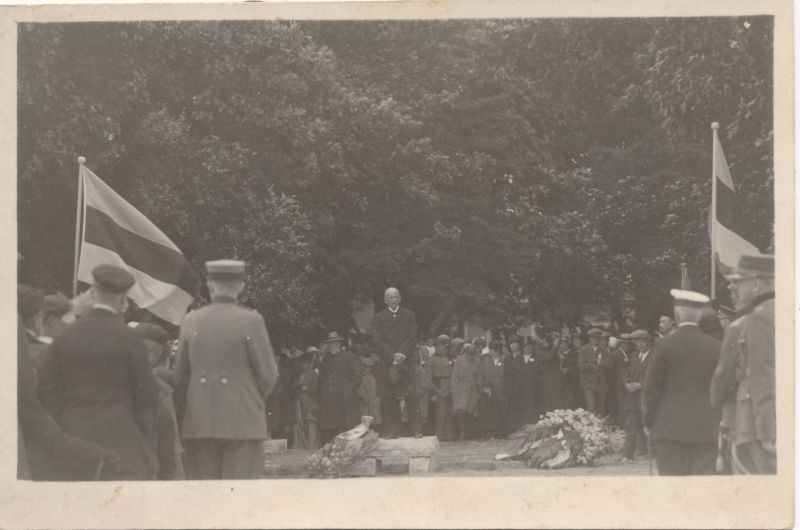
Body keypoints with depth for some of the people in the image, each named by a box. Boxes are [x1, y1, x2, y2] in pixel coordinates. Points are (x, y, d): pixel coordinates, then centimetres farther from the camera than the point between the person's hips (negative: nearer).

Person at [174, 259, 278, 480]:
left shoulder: (190, 321, 3)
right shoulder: (250, 321, -7)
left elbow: (180, 376, 8)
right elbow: (268, 374, -4)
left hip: (199, 423, 3)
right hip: (242, 422, -3)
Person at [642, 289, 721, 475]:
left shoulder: (664, 345, -5)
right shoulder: (716, 347, 3)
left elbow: (651, 388, -2)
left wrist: (648, 422, 8)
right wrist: (718, 422, 17)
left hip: (670, 428, -2)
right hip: (706, 430, 2)